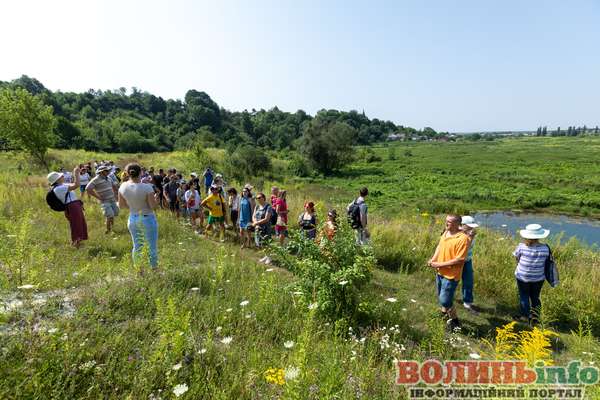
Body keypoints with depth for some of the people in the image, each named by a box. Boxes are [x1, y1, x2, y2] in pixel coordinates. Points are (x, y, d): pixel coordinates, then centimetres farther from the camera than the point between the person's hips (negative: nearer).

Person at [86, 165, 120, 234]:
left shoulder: (108, 178, 11)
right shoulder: (96, 179, -11)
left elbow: (114, 187, 26)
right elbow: (88, 189, -19)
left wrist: (116, 194, 13)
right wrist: (98, 197, -17)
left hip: (112, 200, 7)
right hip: (104, 201, -7)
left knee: (113, 215, 10)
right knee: (110, 216, -14)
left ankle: (112, 228, 28)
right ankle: (108, 231, 1)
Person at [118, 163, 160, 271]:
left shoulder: (123, 187, -5)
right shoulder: (147, 187, -21)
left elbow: (121, 205, 5)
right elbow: (153, 206, -16)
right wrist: (156, 198, 3)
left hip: (132, 219, 5)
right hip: (147, 219, -5)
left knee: (137, 246, 17)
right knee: (152, 247, 8)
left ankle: (139, 271, 28)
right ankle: (154, 270, 18)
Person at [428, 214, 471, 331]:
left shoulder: (463, 239, -23)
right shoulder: (446, 232, 1)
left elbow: (459, 260, -24)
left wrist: (440, 264, -22)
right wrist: (433, 259, -3)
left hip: (451, 275, -8)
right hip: (440, 272, 8)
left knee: (445, 301, -1)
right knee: (441, 297, 24)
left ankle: (455, 321, 24)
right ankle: (444, 313, 49)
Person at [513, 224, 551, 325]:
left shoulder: (522, 247, -22)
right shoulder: (545, 248, -14)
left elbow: (516, 257, -8)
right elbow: (545, 261, -4)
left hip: (523, 276, -2)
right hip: (539, 278, 3)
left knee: (524, 296, 14)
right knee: (535, 297, 19)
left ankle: (525, 316, 26)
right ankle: (534, 317, 26)